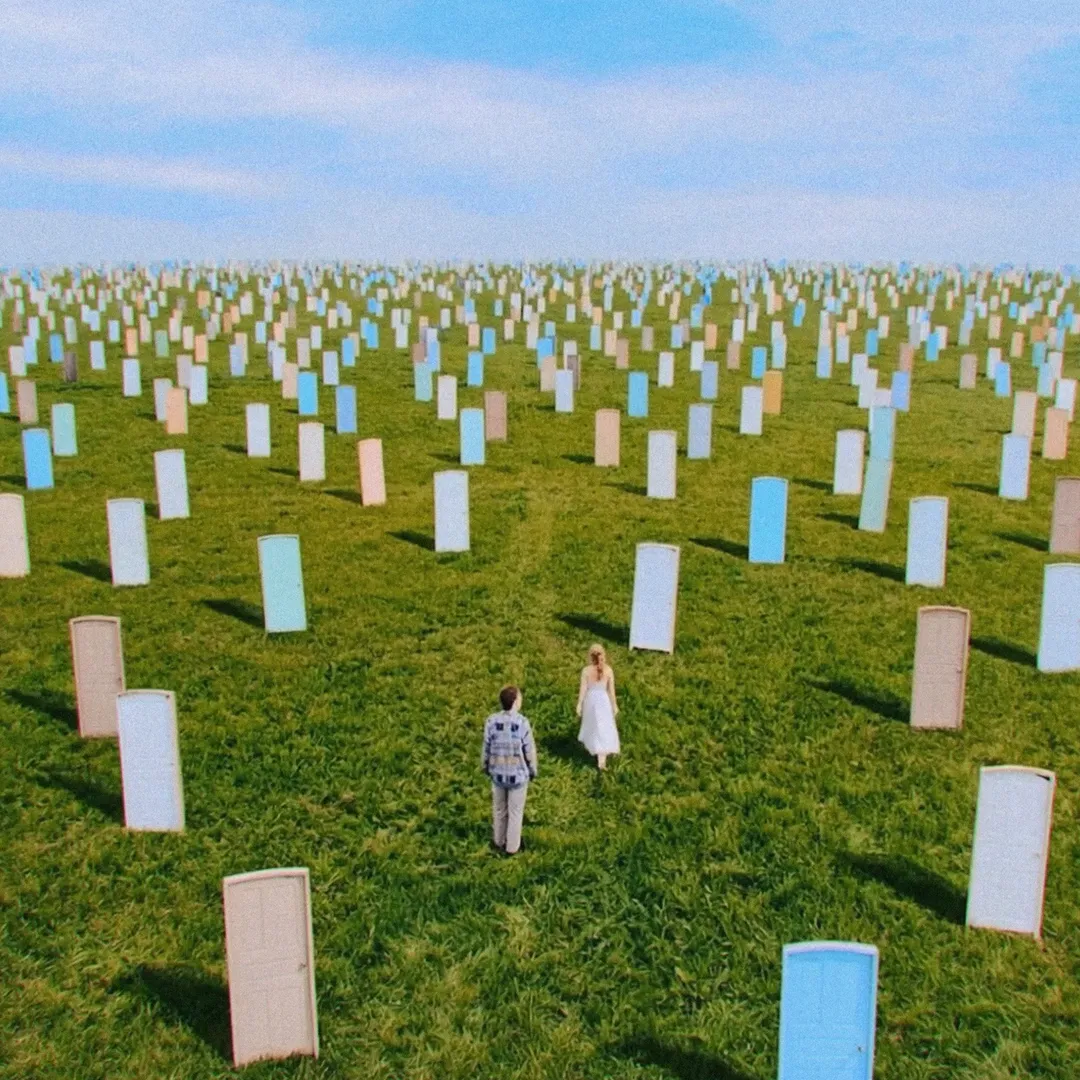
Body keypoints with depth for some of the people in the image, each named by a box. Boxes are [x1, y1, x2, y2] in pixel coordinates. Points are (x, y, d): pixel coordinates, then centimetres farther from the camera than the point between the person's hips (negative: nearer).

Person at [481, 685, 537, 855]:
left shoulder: (491, 721, -16)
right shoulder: (522, 723, -23)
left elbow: (487, 747, -4)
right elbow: (529, 750, -13)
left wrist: (486, 767, 14)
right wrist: (533, 770, 4)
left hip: (498, 773, 3)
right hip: (518, 774, -3)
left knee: (499, 809, 23)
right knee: (515, 811, 16)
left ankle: (499, 841, 40)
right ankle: (512, 846, 29)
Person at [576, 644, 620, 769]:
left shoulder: (586, 670, -13)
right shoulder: (608, 670, -10)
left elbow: (583, 689, -9)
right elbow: (611, 689, -5)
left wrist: (579, 704, 1)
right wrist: (614, 704, 6)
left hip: (591, 700, 0)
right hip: (603, 700, 0)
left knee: (592, 725, 25)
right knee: (603, 729, 4)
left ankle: (591, 746, 47)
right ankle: (601, 760, 1)